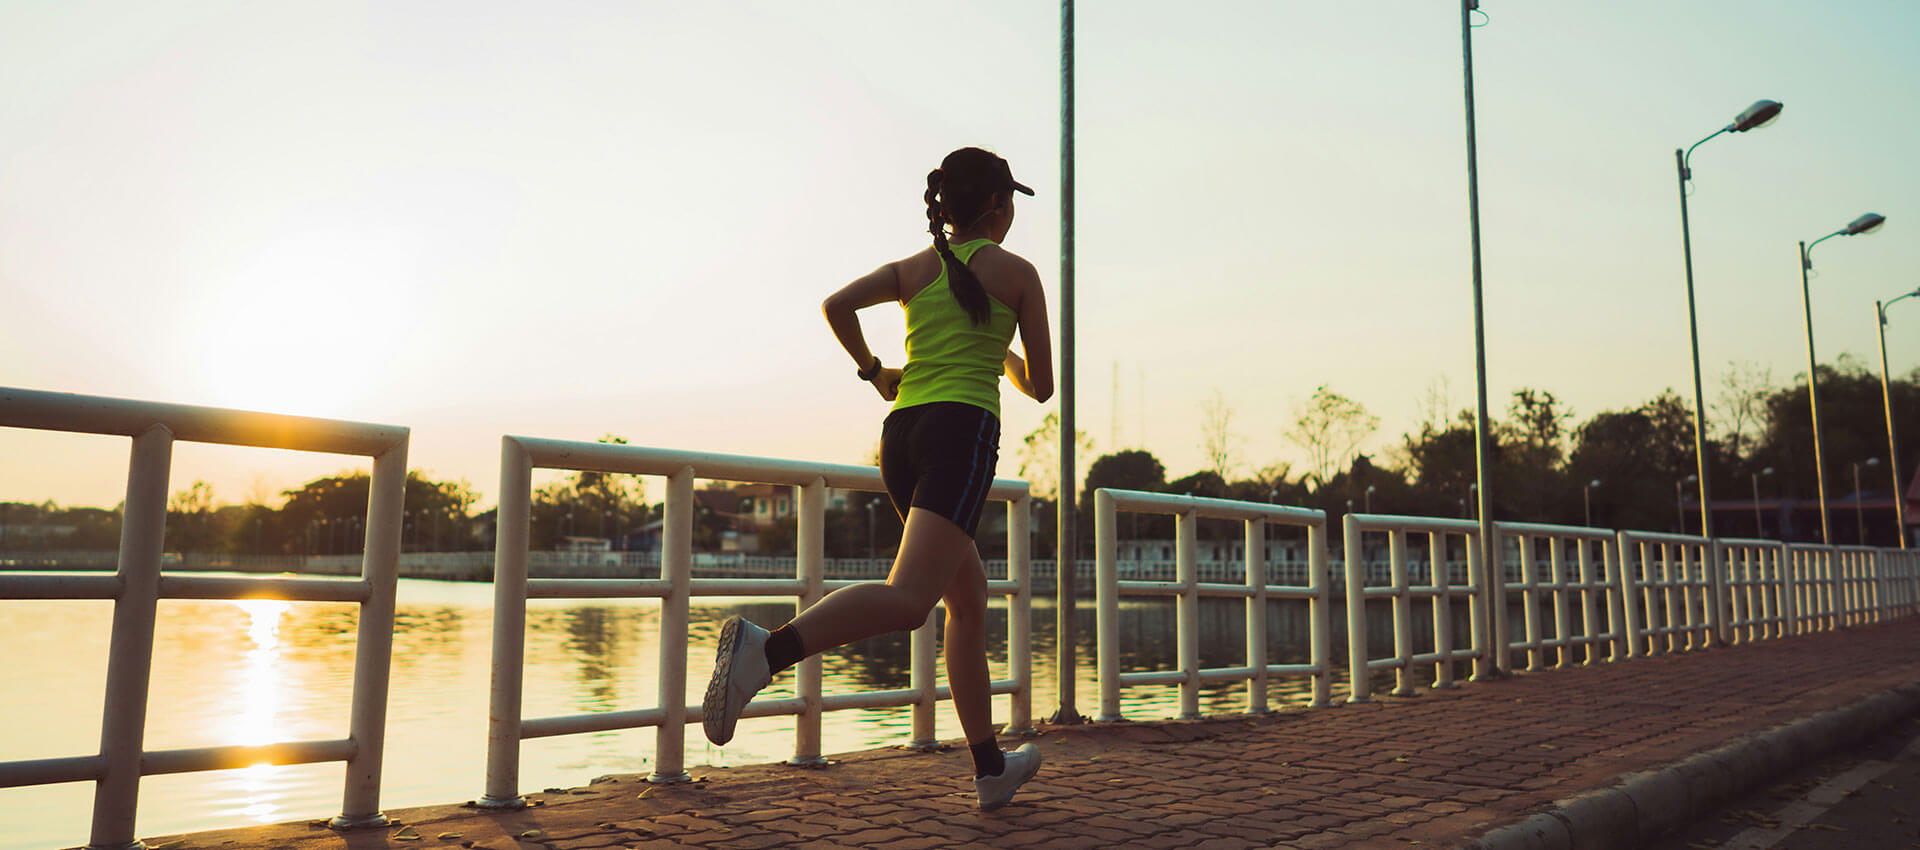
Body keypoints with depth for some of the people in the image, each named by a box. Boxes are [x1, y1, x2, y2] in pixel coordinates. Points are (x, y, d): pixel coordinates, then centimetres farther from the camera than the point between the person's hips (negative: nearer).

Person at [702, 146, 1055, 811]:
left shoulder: (913, 269, 19)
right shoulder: (1017, 272, 9)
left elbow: (836, 305, 2)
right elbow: (1040, 386, 9)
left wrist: (874, 372, 16)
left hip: (900, 433, 7)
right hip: (962, 430, -7)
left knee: (970, 599, 16)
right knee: (907, 600, -22)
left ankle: (991, 769, 21)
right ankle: (765, 649, -44)